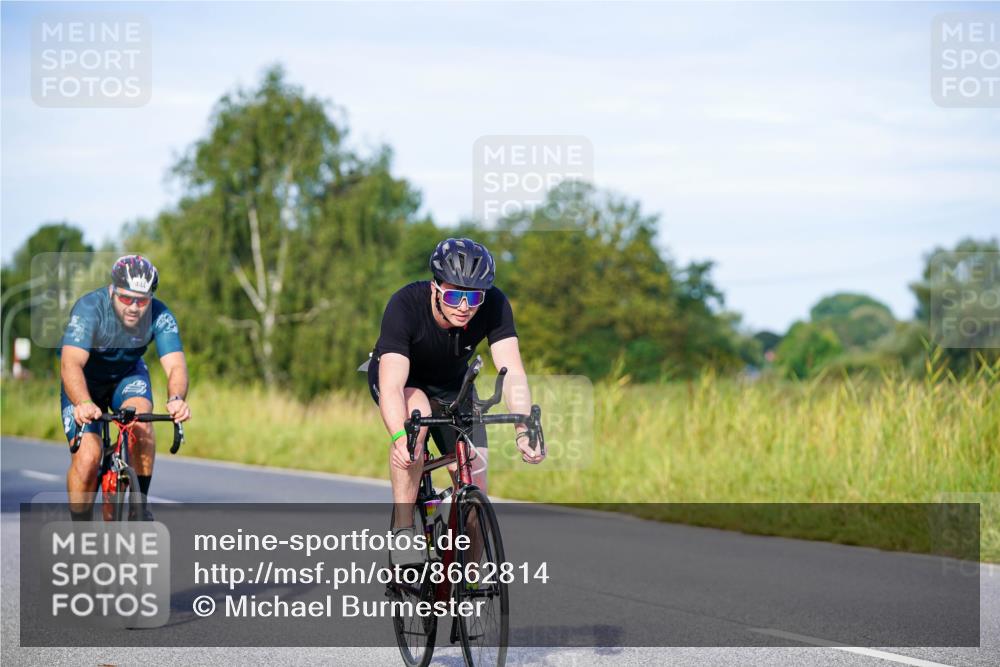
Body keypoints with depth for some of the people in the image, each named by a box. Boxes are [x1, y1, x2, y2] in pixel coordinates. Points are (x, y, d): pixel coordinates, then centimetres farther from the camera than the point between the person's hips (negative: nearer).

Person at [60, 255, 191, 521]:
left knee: (141, 420, -31)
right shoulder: (90, 308, -33)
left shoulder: (160, 316, -25)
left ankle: (140, 506, -16)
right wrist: (83, 403, -64)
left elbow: (175, 365, -34)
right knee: (87, 458, -19)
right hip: (85, 382, -2)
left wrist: (176, 399, -57)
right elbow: (71, 363, -45)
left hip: (128, 374, 2)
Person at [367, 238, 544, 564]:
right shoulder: (405, 305, -36)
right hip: (402, 378, -3)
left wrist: (524, 429, -53)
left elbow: (512, 371, -36)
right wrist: (399, 438, -62)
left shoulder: (494, 305, -29)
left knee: (474, 488, -7)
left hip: (451, 386, 3)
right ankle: (402, 530, -30)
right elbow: (392, 385, -44)